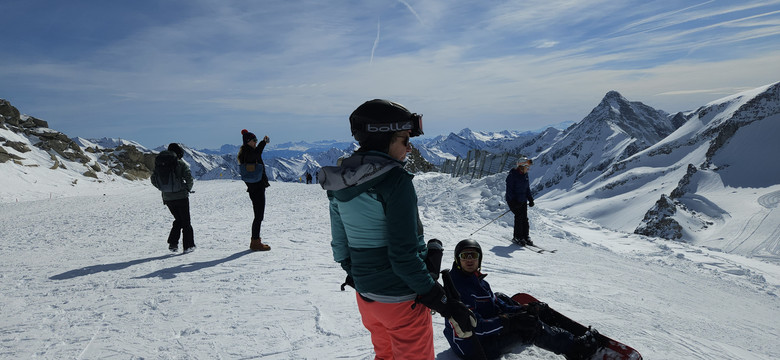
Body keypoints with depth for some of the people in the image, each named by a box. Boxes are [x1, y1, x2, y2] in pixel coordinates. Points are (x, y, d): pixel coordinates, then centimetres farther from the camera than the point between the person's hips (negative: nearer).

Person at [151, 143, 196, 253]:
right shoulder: (181, 163, -8)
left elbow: (154, 180, 6)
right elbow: (189, 178, -15)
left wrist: (164, 189, 15)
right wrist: (188, 189, 3)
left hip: (167, 198, 4)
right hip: (181, 196, -4)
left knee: (178, 220, 21)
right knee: (186, 221, 9)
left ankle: (173, 243, 10)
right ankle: (188, 246, 9)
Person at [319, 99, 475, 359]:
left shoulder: (340, 184, 0)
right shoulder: (394, 180, -22)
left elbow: (340, 243, 8)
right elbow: (403, 255, -24)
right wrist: (441, 301, -16)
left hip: (365, 295, 7)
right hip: (401, 298, -7)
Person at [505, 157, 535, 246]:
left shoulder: (525, 175, 9)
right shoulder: (512, 175, -14)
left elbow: (527, 188, 18)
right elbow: (509, 189, -16)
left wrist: (530, 199, 8)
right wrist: (513, 200, -23)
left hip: (522, 200, 7)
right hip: (513, 201, -7)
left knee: (525, 218, 3)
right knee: (519, 217, -13)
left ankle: (525, 237, 13)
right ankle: (517, 237, -3)